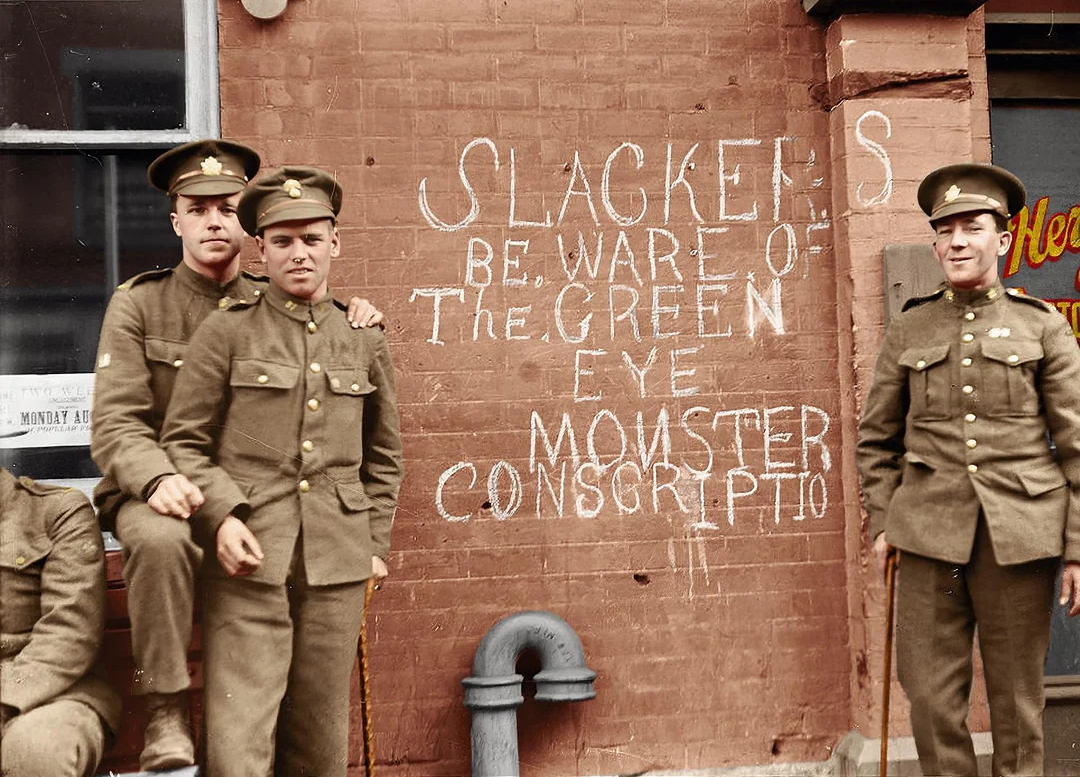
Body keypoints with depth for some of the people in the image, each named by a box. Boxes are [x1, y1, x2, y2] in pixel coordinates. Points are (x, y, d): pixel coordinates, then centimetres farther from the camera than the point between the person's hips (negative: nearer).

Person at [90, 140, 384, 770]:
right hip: (156, 492, -2)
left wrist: (358, 327, -6)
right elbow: (115, 423, -9)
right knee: (162, 540, -36)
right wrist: (159, 478, -30)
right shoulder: (138, 303, 2)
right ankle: (166, 717, -20)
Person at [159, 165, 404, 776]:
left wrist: (375, 544, 11)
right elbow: (183, 440, 1)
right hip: (250, 561, -3)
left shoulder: (365, 341, 11)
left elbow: (384, 456, 17)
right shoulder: (227, 333, 2)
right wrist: (222, 516, -14)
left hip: (336, 564, 3)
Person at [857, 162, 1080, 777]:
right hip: (930, 535, 1)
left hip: (1020, 537, -1)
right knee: (931, 699, 3)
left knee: (1017, 701, 8)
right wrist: (883, 519, 5)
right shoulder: (908, 330, 8)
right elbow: (876, 438, 14)